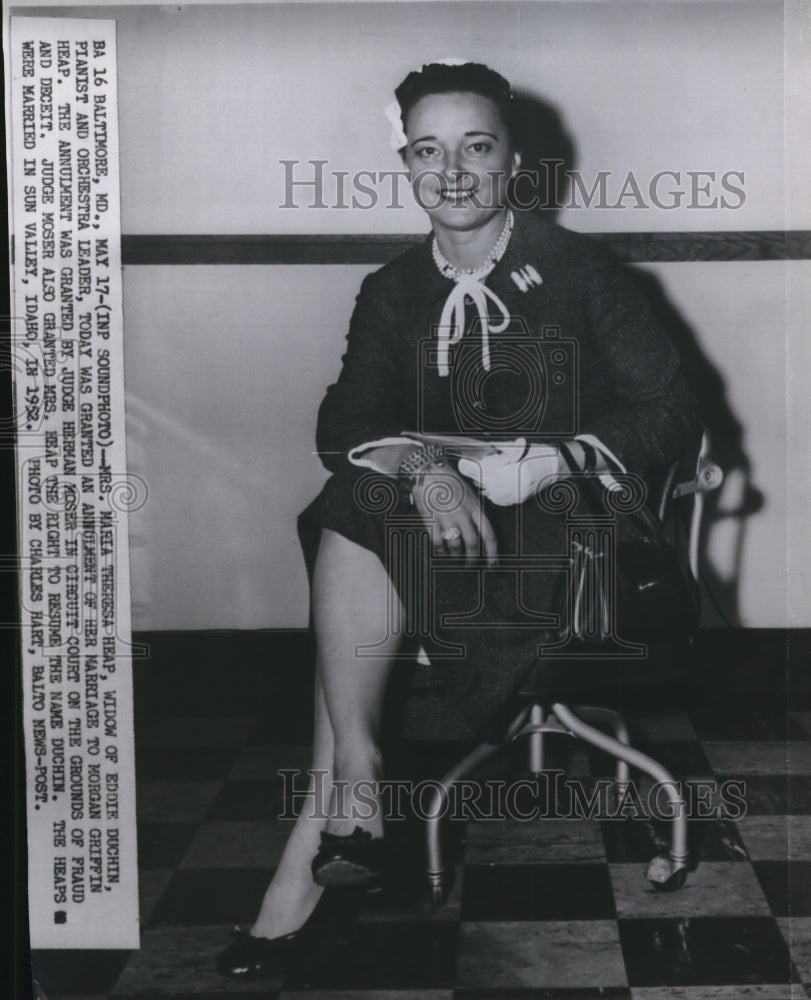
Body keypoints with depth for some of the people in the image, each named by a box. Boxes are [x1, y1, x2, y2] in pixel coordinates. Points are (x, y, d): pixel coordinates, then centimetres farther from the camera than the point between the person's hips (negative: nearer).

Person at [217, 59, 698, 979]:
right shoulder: (392, 292, 13)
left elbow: (668, 412, -4)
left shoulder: (580, 271, 2)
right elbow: (342, 426, 2)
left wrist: (544, 463, -19)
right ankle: (353, 794, -24)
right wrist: (420, 466, -21)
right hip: (432, 516, 4)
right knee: (350, 516, -29)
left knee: (353, 540, -28)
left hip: (556, 524, -4)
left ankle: (327, 817, -19)